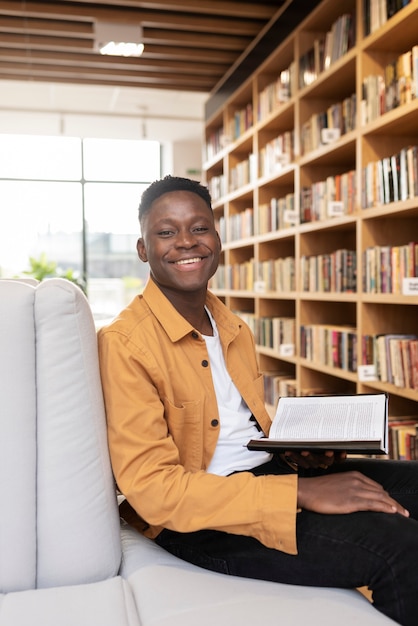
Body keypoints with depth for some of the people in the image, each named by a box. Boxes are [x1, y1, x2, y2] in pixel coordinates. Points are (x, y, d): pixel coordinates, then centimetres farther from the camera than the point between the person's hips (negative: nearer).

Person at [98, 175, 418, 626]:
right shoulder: (124, 343, -15)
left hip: (266, 471, 8)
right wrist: (301, 492, -24)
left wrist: (299, 447, -3)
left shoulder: (236, 331, 10)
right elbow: (151, 488, -21)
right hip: (193, 518, -8)